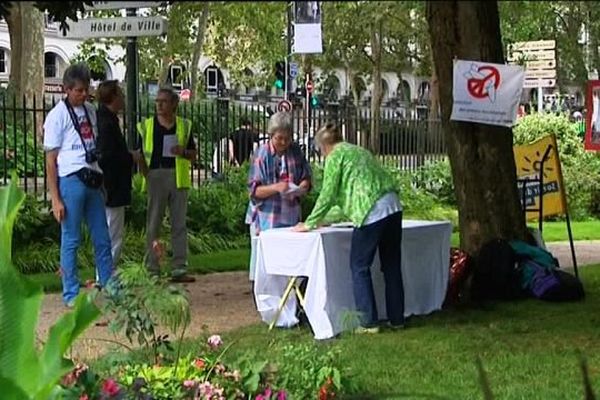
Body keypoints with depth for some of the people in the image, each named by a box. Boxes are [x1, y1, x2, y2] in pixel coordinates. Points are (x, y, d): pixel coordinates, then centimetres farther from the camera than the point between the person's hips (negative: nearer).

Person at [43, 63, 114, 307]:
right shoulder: (58, 115, -5)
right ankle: (71, 294, 9)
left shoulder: (90, 111, 13)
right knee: (71, 240, 1)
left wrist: (103, 181, 14)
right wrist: (55, 199, -10)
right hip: (71, 180, -6)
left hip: (93, 181, 6)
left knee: (102, 239, 9)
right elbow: (50, 160, -6)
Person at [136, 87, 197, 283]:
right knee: (153, 224, 2)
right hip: (156, 176, -2)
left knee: (179, 224, 3)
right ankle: (152, 269, 8)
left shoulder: (184, 126, 10)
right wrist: (145, 171, -8)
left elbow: (193, 154, 13)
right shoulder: (146, 125, 5)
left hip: (179, 178, 2)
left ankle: (179, 268, 6)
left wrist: (183, 152, -8)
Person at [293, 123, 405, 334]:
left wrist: (309, 224, 8)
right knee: (392, 265, 14)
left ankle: (369, 322, 2)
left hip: (372, 212, -8)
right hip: (393, 207, 8)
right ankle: (397, 318, 20)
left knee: (360, 267, 3)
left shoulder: (335, 156, 2)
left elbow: (328, 195, -1)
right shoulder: (360, 151, 27)